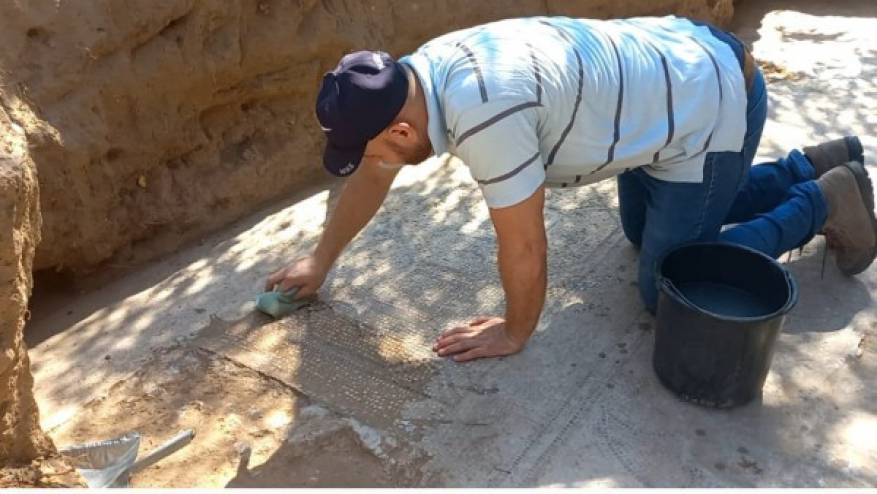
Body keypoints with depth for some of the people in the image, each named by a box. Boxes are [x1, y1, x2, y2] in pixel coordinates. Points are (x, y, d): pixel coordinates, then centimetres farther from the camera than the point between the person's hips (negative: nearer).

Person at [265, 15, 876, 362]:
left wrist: (516, 332, -7)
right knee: (643, 231, 26)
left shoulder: (482, 114, -36)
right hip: (680, 58, 9)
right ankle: (816, 165, 32)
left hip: (715, 106, -8)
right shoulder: (420, 73, -8)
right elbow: (374, 178, 6)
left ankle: (826, 201, 15)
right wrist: (321, 261, 15)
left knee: (667, 290, 2)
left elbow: (524, 247, -25)